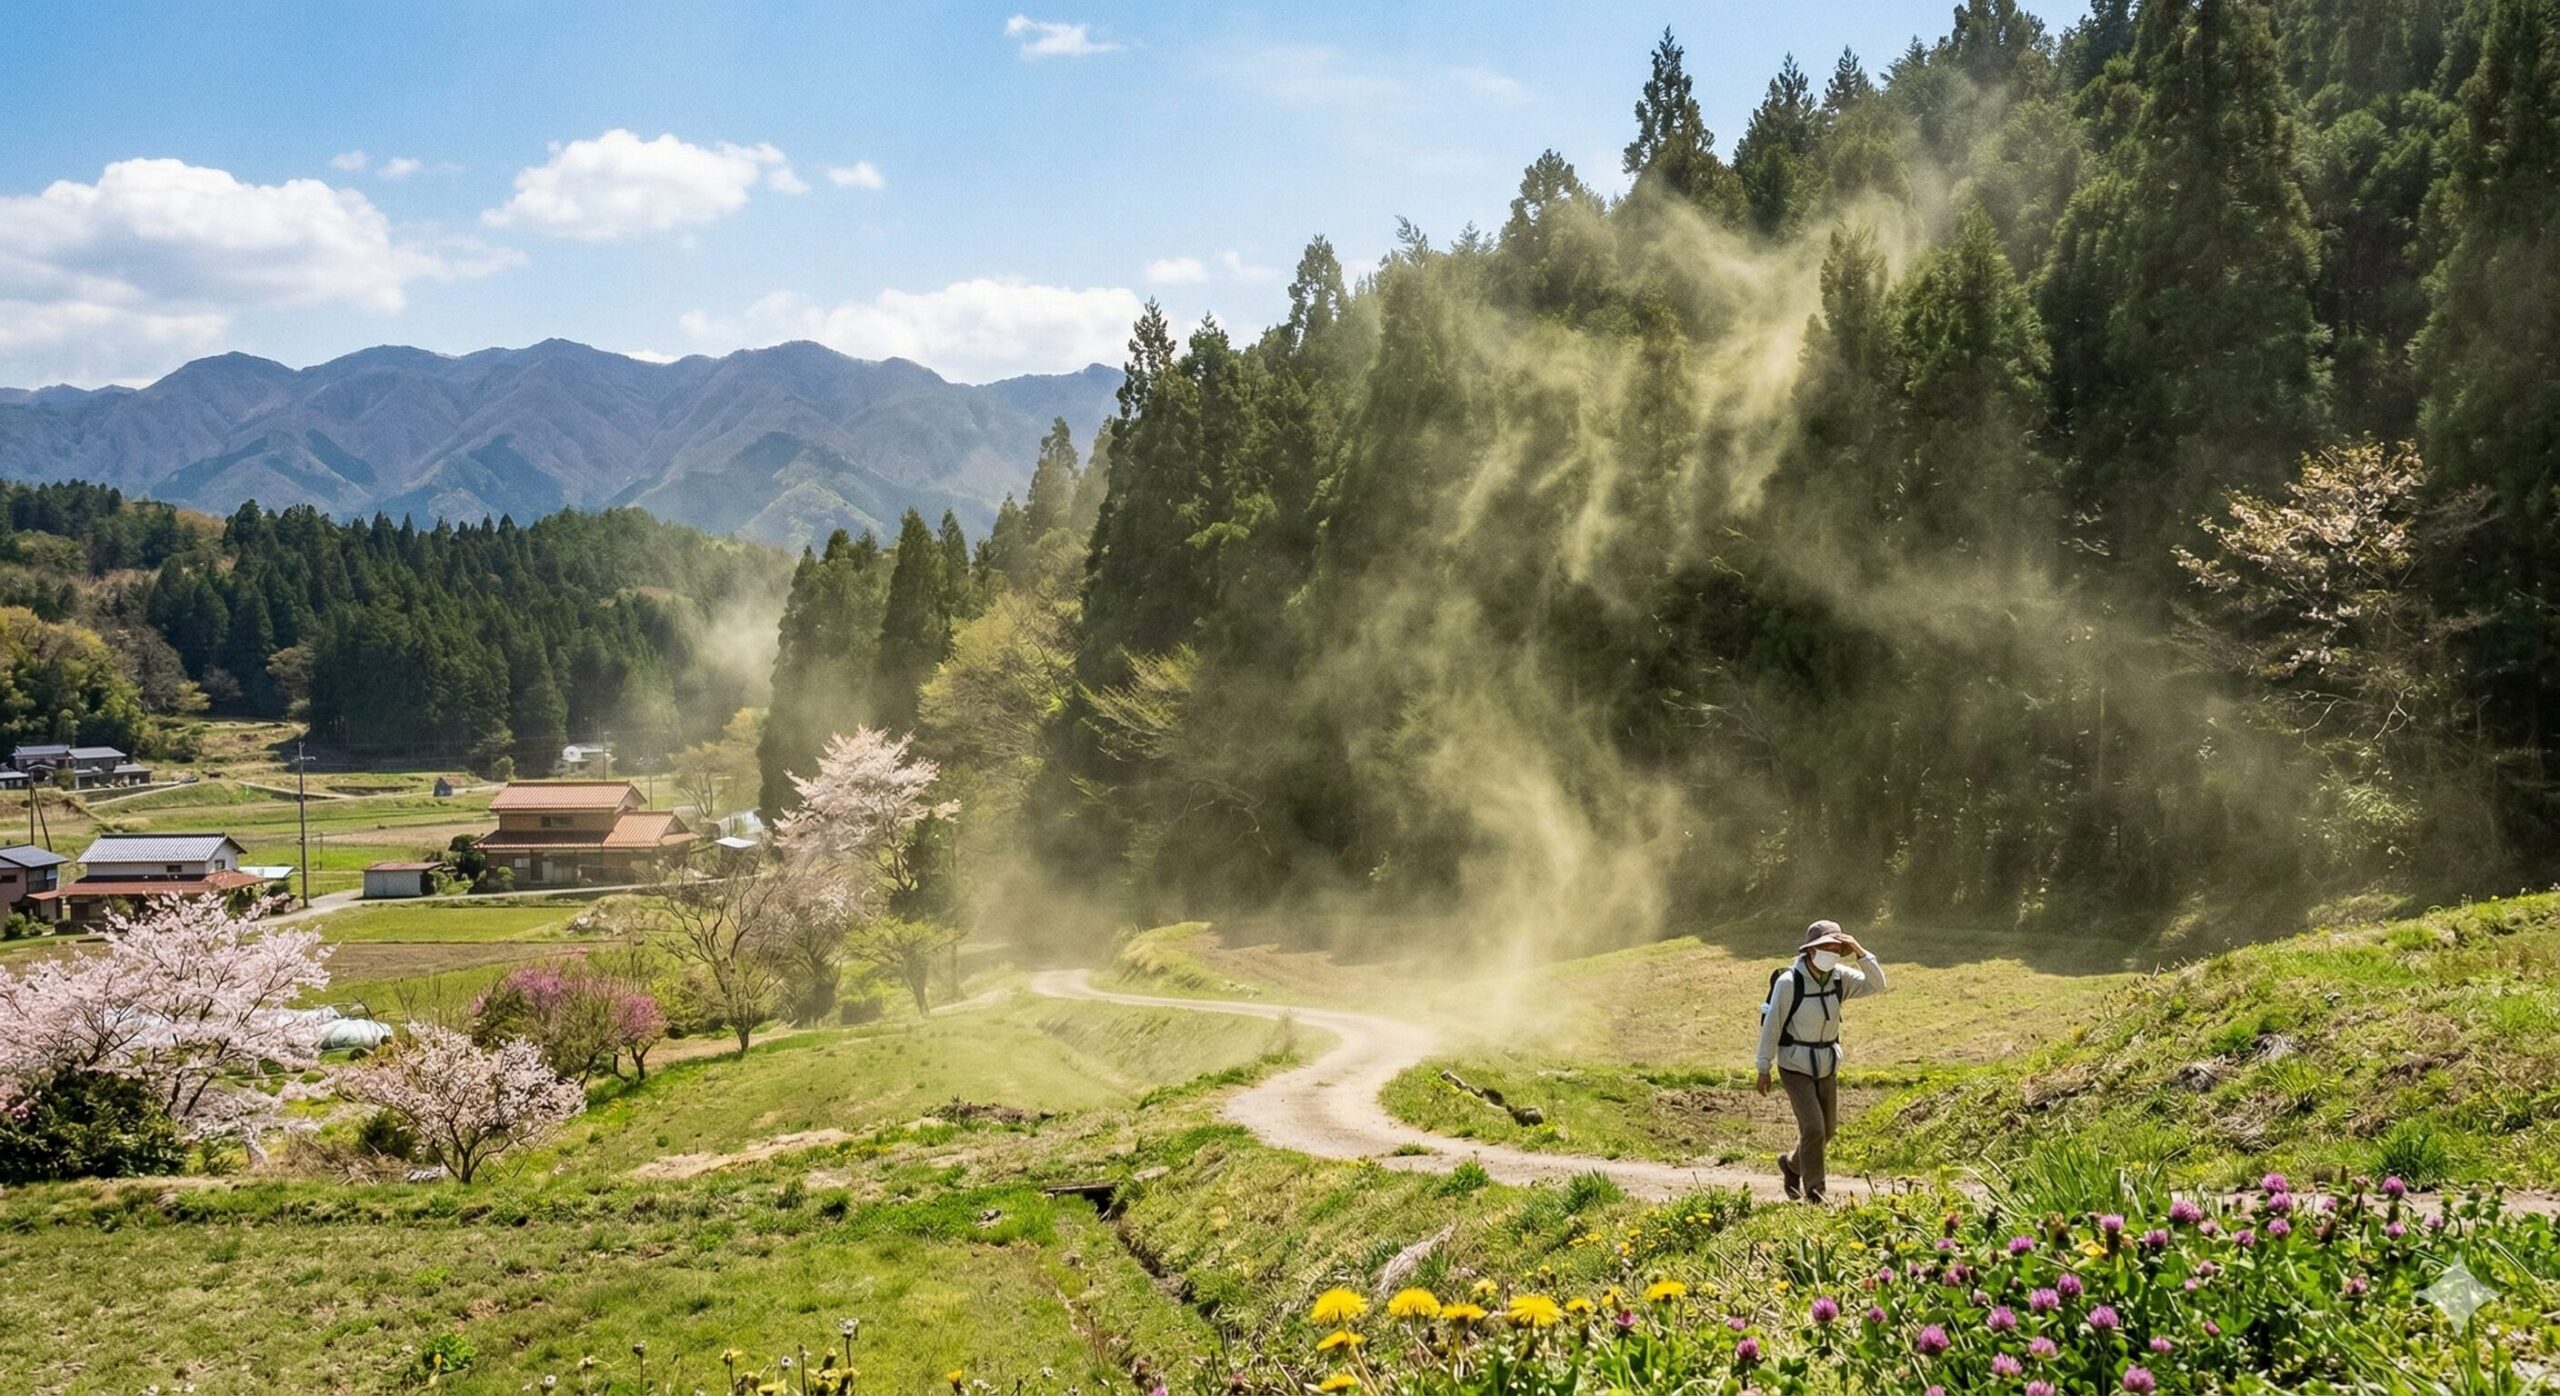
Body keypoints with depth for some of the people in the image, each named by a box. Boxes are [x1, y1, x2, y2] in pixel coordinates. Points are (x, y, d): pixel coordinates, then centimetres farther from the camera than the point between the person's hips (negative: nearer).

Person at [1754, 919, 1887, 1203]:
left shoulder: (1839, 977, -3)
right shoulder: (1789, 982, -19)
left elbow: (1877, 985, -9)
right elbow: (1771, 1025, -14)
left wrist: (1859, 952, -22)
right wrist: (1764, 1068, -11)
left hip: (1828, 1066, 6)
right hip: (1796, 1066, -6)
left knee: (1828, 1128, 14)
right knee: (1813, 1128, -13)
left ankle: (1792, 1164, 41)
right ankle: (1814, 1192, 1)